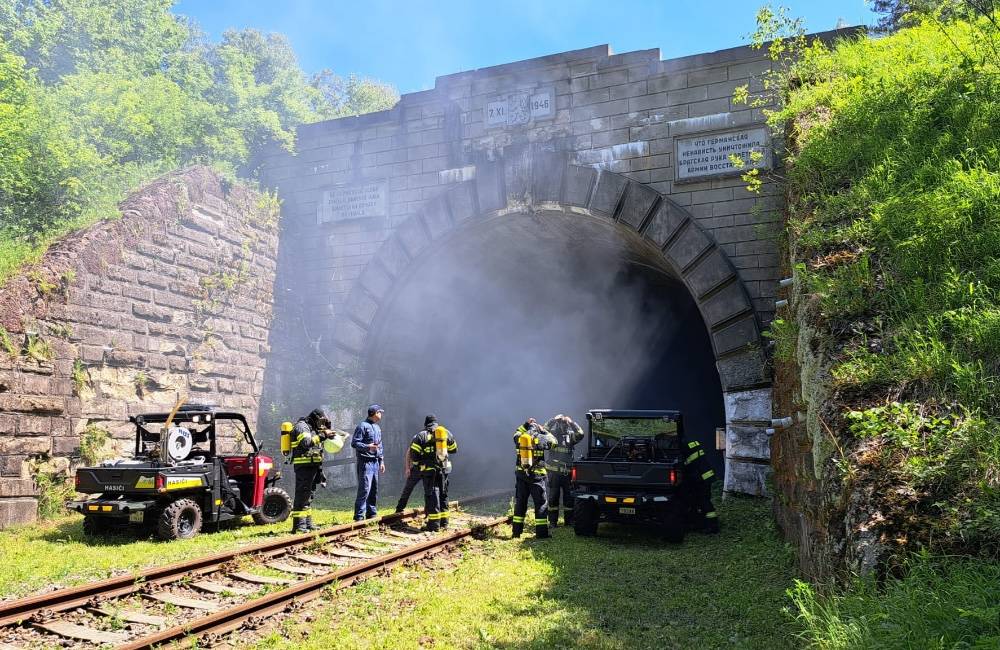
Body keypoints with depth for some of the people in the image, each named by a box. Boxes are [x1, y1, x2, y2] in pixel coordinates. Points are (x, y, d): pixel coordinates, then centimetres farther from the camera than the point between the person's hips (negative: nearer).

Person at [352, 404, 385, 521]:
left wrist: (381, 461, 21)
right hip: (365, 462, -9)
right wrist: (368, 447, -25)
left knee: (374, 490, 12)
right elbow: (354, 443, -13)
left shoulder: (378, 428, 18)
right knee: (364, 489, -12)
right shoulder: (363, 426, -9)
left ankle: (371, 513, 21)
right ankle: (359, 516, -9)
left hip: (375, 462, 9)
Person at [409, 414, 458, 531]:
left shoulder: (421, 436, -2)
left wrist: (420, 460, 13)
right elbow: (454, 449, 19)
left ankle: (434, 523, -2)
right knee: (443, 494, 16)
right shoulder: (447, 433, 9)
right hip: (445, 468, 4)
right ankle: (444, 522, 21)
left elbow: (413, 454, -6)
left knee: (432, 495, 0)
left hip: (430, 470, -4)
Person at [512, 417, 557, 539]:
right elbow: (553, 441, 9)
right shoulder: (540, 438, -7)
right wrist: (543, 431, 16)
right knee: (540, 504, 4)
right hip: (537, 476, -3)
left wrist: (525, 425, 26)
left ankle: (516, 532, 15)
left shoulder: (519, 438, 3)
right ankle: (541, 533, 1)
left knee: (520, 503, 12)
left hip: (521, 475, 4)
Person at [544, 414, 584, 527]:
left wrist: (571, 422, -12)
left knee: (569, 497, 6)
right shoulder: (552, 435, 3)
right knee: (553, 497, 3)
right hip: (554, 471, -2)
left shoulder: (570, 436, 6)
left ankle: (569, 520, 16)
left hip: (567, 471, 2)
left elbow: (580, 434, -11)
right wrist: (554, 420, -13)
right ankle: (553, 521, 11)